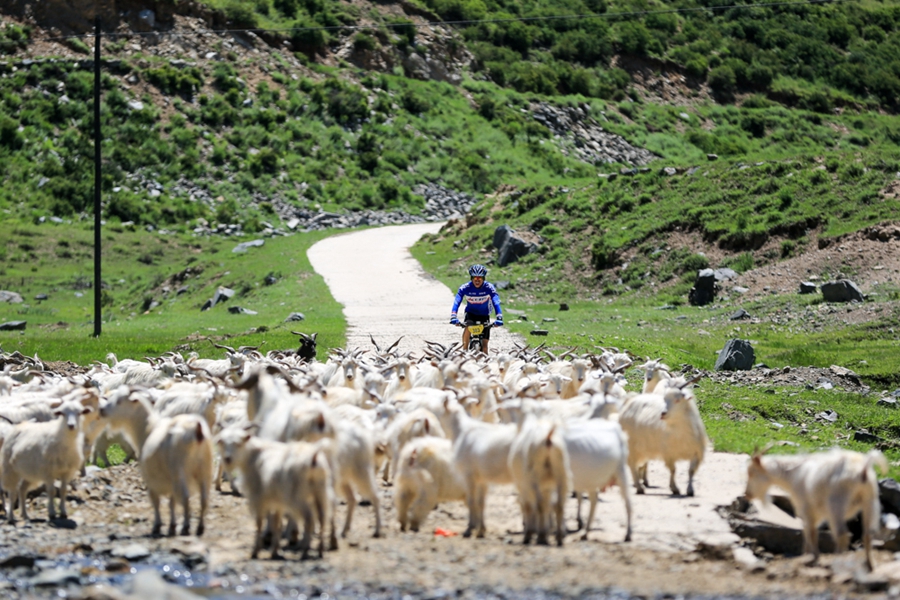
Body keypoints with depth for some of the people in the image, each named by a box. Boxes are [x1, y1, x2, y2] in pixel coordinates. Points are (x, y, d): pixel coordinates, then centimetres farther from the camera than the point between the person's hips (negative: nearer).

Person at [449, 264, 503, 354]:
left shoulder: (489, 288, -24)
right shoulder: (465, 288, -23)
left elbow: (496, 303, -32)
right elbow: (456, 302, -31)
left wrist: (499, 318, -46)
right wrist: (453, 317, -47)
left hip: (484, 315, 0)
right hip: (470, 313, 0)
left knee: (484, 344, -5)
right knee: (468, 326, -34)